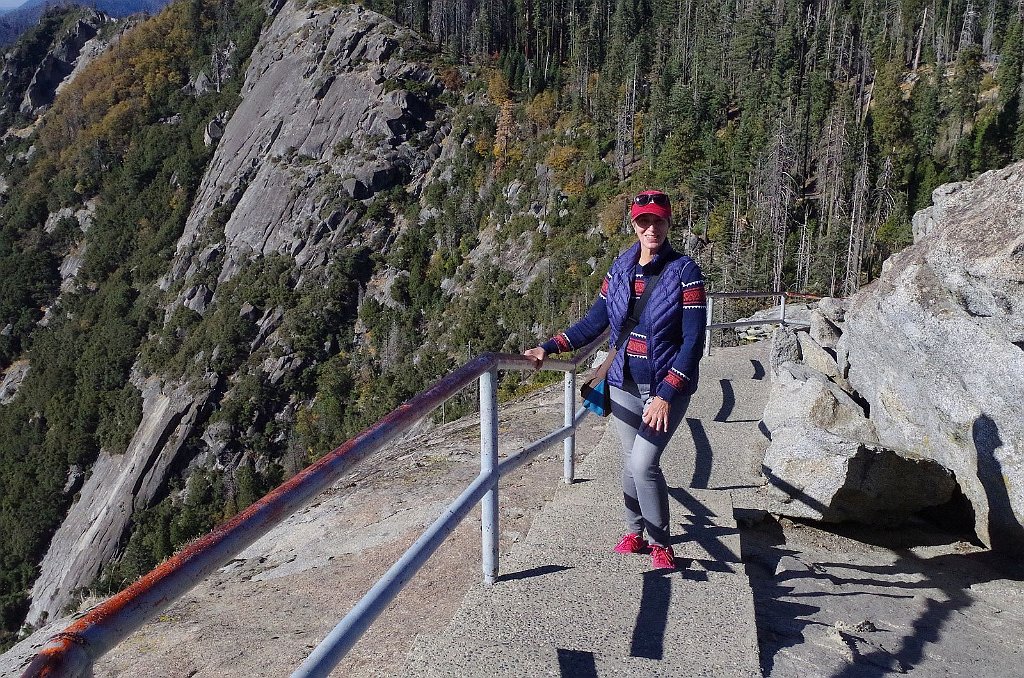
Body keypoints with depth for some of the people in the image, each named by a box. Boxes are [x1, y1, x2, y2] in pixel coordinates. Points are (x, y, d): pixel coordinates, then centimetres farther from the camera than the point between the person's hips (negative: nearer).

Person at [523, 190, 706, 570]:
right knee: (631, 461, 12)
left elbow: (693, 342, -15)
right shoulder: (621, 268, 3)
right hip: (625, 383, 5)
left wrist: (665, 395, -22)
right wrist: (548, 349, -3)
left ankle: (661, 543, 7)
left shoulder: (684, 272, -11)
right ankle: (635, 533, 32)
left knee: (643, 462, -14)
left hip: (667, 386, -4)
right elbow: (594, 322, 7)